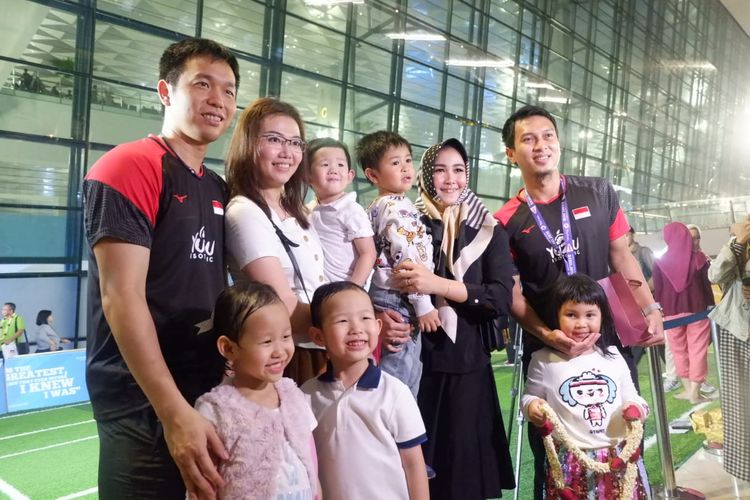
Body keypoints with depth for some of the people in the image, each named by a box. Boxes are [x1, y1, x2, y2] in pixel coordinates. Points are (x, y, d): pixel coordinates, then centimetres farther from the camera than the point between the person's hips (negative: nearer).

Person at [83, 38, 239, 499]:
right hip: (146, 407, -7)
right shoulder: (129, 167, -12)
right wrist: (174, 411, -24)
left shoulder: (219, 189, 11)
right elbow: (122, 297, -20)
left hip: (210, 395, 8)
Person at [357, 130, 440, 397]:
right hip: (400, 305, -10)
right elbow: (409, 259, -21)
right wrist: (424, 306, -17)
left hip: (380, 296, 10)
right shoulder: (399, 207, -13)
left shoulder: (375, 207, 17)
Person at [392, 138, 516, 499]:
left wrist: (439, 285, -19)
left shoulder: (489, 231, 5)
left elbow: (501, 299, -7)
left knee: (465, 466, 6)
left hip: (467, 366, 1)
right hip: (414, 361, 0)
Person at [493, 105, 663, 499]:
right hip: (547, 348, -1)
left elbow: (621, 256, 7)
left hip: (610, 337, 2)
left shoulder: (598, 193, 3)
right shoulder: (507, 222, -3)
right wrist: (548, 336, -18)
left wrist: (650, 309, -4)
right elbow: (513, 294, -4)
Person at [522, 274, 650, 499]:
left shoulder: (613, 356, 4)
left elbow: (629, 396, 15)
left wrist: (636, 406, -6)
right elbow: (529, 396, 6)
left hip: (619, 456, 3)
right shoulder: (544, 361, -6)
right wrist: (531, 406, -16)